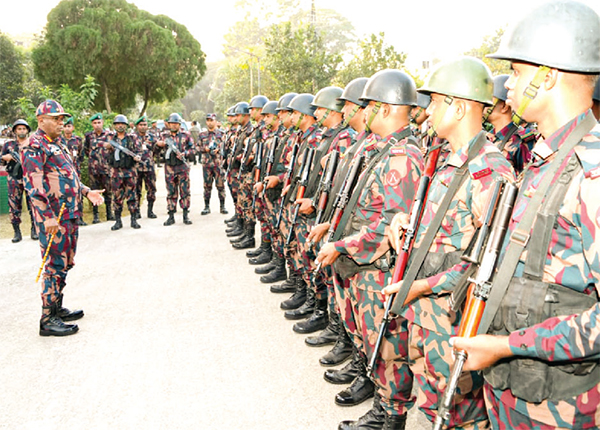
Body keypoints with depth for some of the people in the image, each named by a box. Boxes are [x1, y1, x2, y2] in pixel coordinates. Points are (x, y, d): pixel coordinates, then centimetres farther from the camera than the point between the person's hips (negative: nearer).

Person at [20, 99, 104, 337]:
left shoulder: (57, 144, 18)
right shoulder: (34, 146, -12)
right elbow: (33, 185, -19)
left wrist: (86, 192, 13)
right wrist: (47, 216, -23)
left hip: (70, 215, 9)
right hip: (53, 218, -9)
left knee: (65, 264, 15)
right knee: (55, 266, -5)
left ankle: (57, 308, 28)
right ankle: (47, 320, 3)